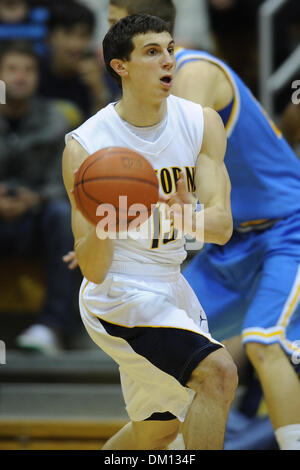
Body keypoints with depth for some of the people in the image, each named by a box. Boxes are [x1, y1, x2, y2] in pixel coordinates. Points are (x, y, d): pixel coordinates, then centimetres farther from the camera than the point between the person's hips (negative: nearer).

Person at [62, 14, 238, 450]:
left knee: (157, 430, 21)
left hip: (169, 287, 7)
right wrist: (99, 227, -42)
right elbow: (93, 270, -20)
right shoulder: (84, 147, -19)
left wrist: (187, 218, -38)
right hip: (119, 296, -7)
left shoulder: (202, 123, -6)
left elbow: (223, 226, -16)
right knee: (217, 371, -27)